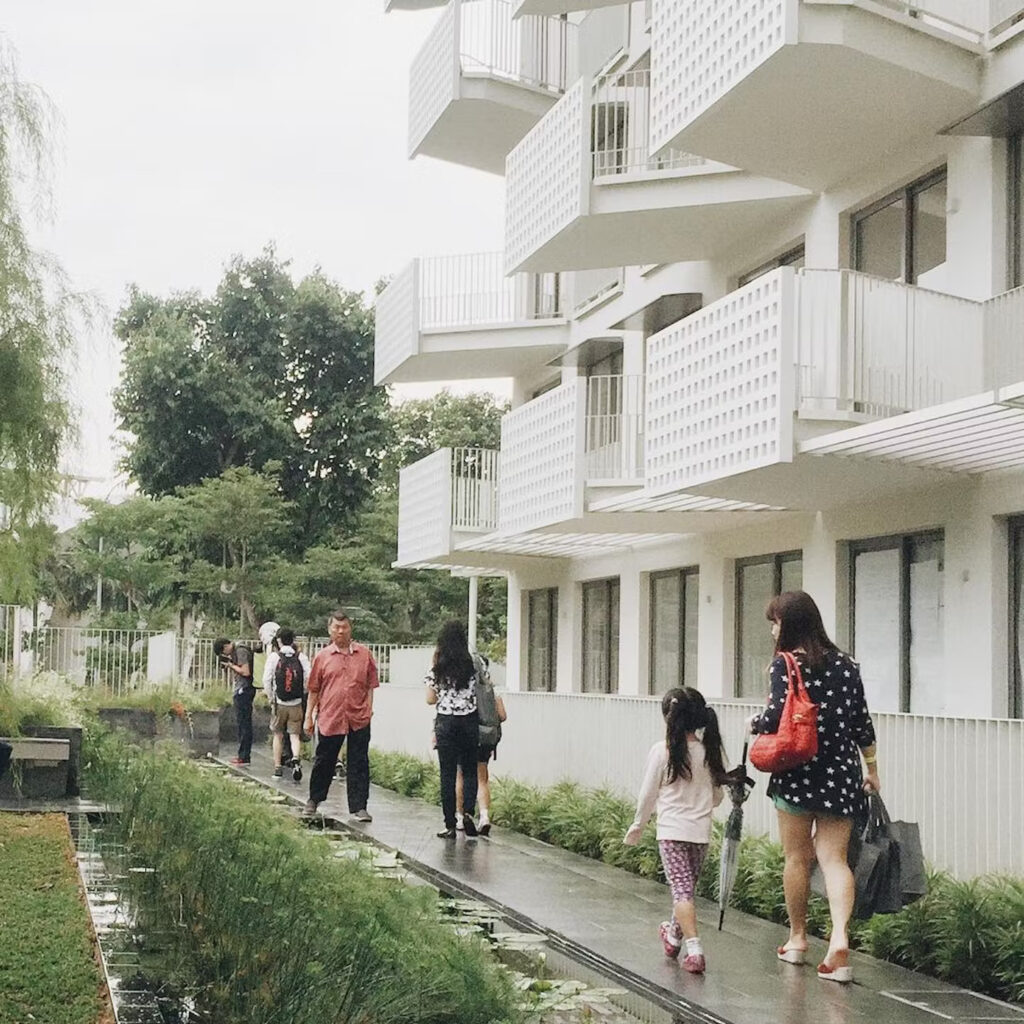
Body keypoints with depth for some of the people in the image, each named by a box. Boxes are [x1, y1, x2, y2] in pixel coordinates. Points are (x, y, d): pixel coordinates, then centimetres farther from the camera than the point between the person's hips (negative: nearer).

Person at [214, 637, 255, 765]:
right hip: (240, 691, 10)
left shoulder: (241, 651, -13)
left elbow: (246, 672, -20)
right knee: (242, 723, 13)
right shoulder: (234, 652, 17)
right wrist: (227, 666, 6)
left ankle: (244, 757, -7)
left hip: (244, 691, -10)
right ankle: (243, 755, 18)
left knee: (244, 723, -8)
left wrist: (231, 665, -11)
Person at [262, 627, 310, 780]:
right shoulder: (301, 657, -1)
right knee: (295, 735, 4)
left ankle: (277, 767, 16)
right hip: (297, 704, 1)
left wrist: (271, 698, 5)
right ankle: (296, 758, -22)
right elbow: (309, 678, -6)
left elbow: (267, 679, -7)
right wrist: (302, 692, 10)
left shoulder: (274, 657, -5)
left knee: (278, 735, 13)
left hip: (279, 703, 0)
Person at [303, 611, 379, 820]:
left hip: (358, 718, 0)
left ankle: (358, 807, 7)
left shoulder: (364, 654, 3)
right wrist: (309, 717, 7)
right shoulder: (323, 657, 4)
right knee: (324, 761, 12)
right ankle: (314, 799, 31)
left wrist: (369, 710, -2)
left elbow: (370, 685, 7)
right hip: (330, 717, 0)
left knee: (359, 764, 1)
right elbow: (313, 690, 9)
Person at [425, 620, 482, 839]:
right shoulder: (472, 664, -2)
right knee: (469, 770, 11)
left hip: (446, 723, 0)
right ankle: (468, 812, -11)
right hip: (469, 721, 1)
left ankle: (450, 825, 4)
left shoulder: (437, 668, -3)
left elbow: (430, 699, -2)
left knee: (448, 774, 4)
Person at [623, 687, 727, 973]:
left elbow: (648, 794, -3)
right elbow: (717, 797, 10)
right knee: (687, 887, 20)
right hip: (701, 831, 4)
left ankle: (694, 948, -17)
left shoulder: (662, 751, -10)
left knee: (681, 888, -4)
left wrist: (636, 826, 11)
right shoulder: (711, 751, 1)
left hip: (672, 830, -4)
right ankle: (674, 935, 41)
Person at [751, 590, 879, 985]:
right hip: (842, 774, 4)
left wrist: (755, 724, 4)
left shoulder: (785, 663, -8)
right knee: (834, 858, 2)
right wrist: (872, 770, 19)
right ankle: (840, 937, -16)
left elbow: (777, 715, -18)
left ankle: (797, 939, 22)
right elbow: (862, 722, 10)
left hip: (797, 772, -4)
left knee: (797, 857, 10)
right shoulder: (846, 664, 7)